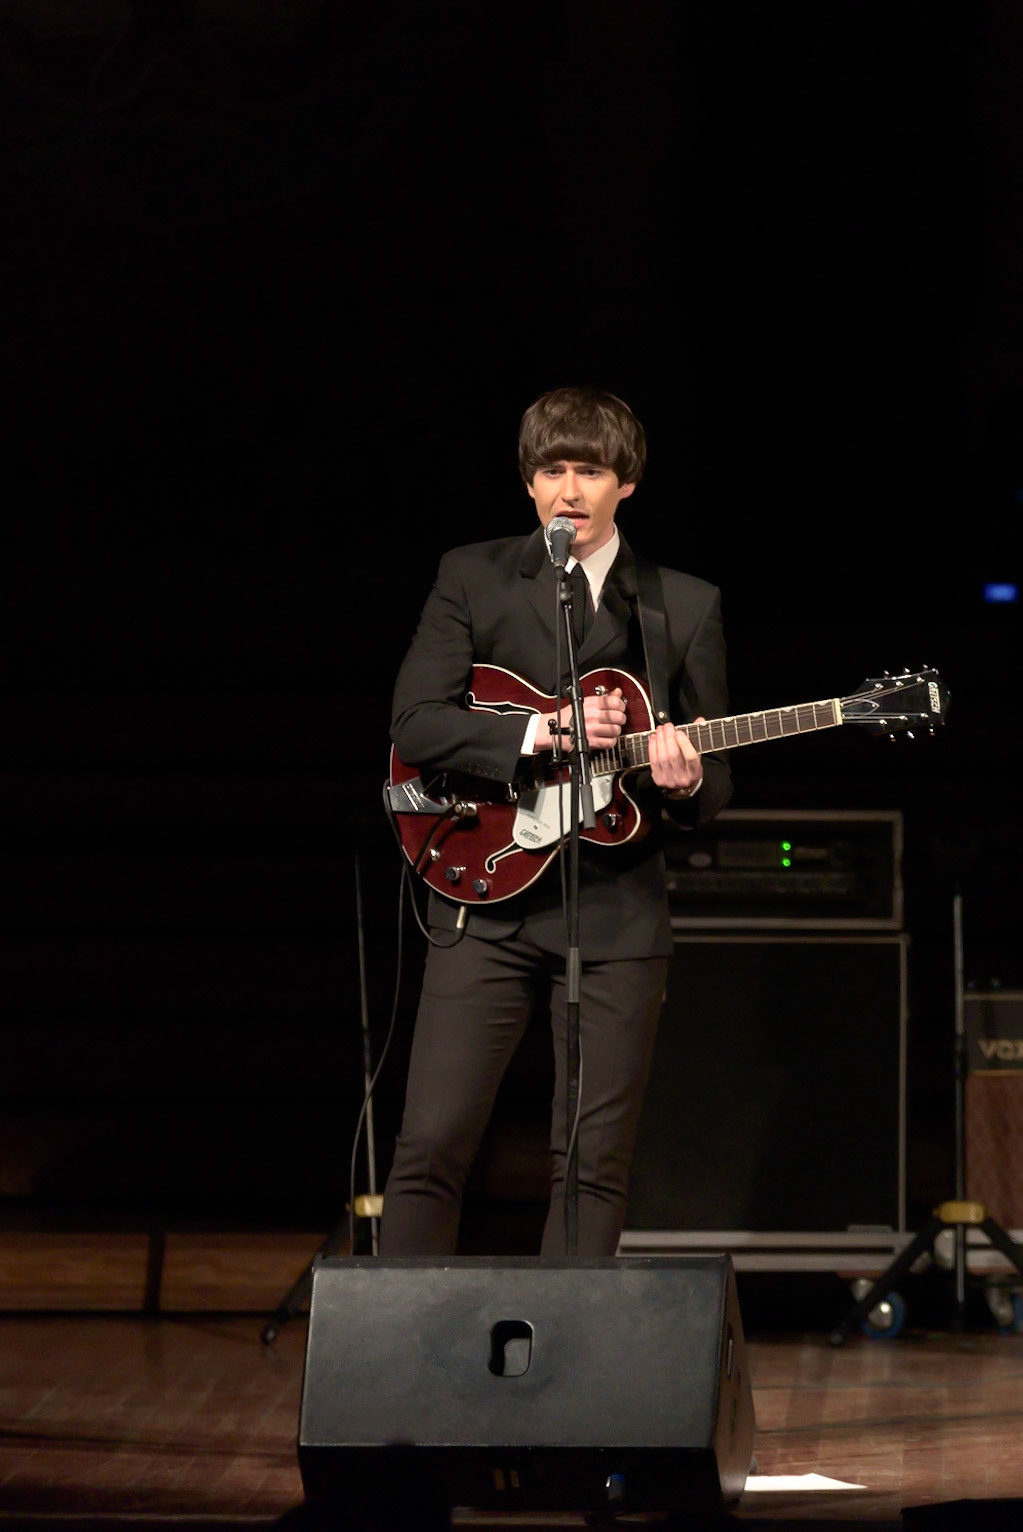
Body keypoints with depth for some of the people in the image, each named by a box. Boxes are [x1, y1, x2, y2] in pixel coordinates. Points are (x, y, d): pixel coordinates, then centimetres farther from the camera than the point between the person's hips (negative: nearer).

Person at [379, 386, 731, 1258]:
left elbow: (715, 785, 10)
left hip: (618, 913, 1)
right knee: (432, 1145, -6)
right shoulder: (473, 579, 6)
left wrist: (687, 782, -14)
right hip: (488, 896, -1)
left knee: (595, 1164, 1)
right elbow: (414, 726, -5)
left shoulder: (688, 605, 9)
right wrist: (542, 733, -18)